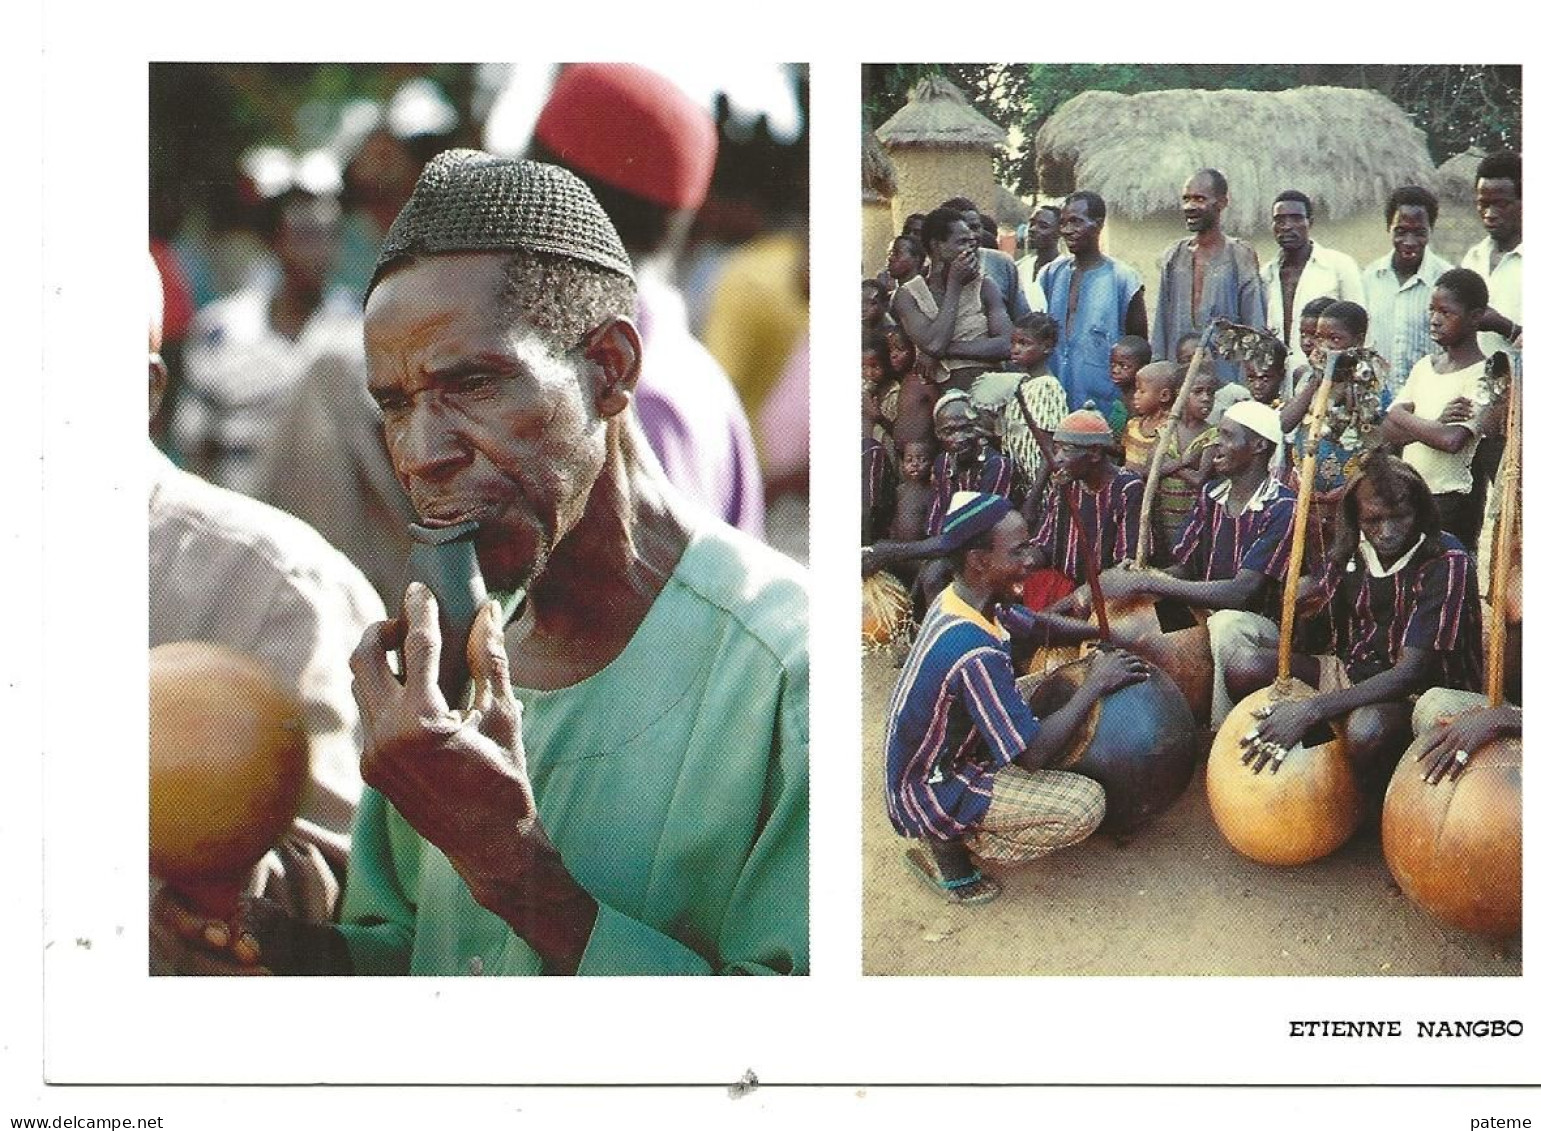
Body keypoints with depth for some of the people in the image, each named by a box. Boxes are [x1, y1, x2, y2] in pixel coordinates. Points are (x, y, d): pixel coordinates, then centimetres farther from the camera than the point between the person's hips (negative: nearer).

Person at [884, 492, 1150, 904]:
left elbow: (1039, 627, 15)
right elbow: (1033, 754, -28)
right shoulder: (976, 654, -32)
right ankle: (947, 845, -3)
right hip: (929, 797, -9)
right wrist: (1095, 685, -19)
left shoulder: (956, 601, -4)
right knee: (1086, 805, -19)